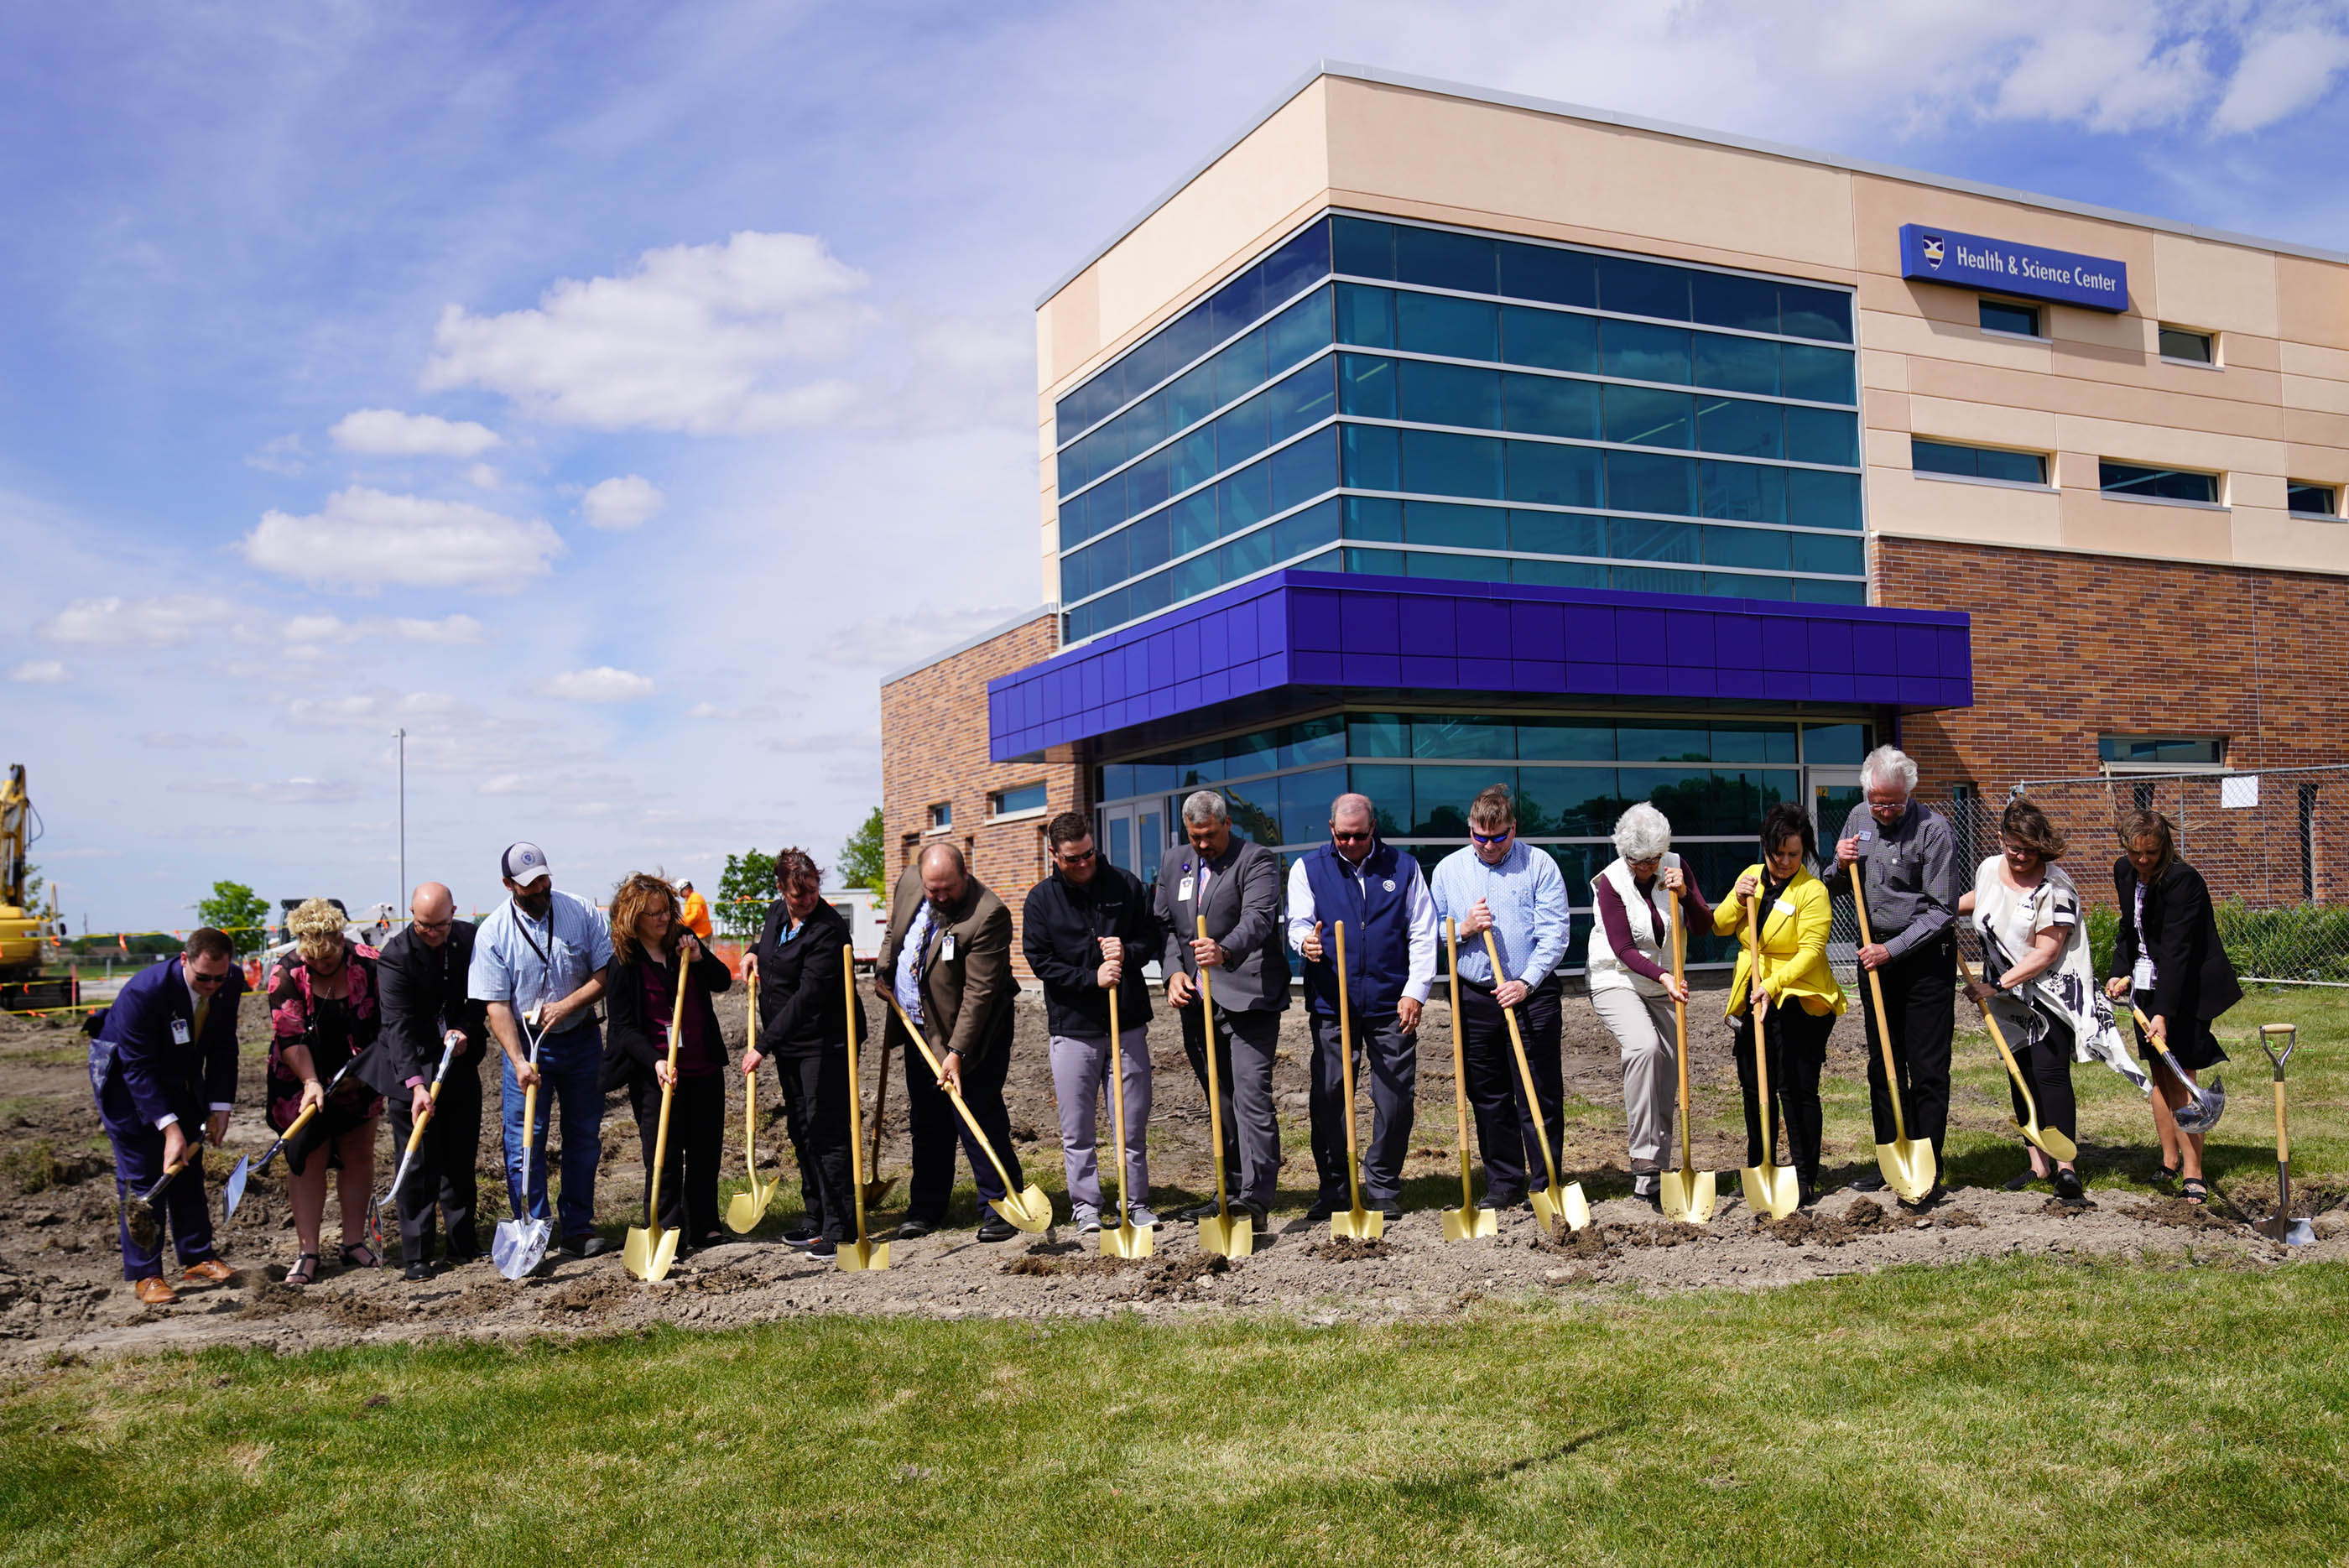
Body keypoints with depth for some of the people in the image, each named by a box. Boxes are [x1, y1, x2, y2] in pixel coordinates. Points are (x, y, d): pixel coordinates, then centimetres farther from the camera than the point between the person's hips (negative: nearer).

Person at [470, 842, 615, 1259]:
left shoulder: (582, 913, -6)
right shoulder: (492, 933, -10)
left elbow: (607, 974, -4)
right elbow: (496, 1006, -11)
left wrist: (566, 1006, -18)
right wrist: (518, 1061, -21)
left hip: (581, 1040, 2)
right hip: (526, 1042, -2)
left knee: (584, 1137, 8)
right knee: (524, 1143, -3)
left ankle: (578, 1229, 19)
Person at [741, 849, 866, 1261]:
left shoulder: (828, 929, -22)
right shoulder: (776, 913, 5)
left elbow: (808, 996, -27)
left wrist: (763, 1045, -27)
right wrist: (754, 951, 8)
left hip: (826, 1042, -9)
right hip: (788, 1042, 9)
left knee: (826, 1130, -9)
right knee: (800, 1130, 14)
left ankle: (839, 1229, -3)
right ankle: (815, 1219, 25)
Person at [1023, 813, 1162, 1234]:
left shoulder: (1126, 885, 4)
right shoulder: (1041, 899, 1)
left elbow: (1155, 935, 9)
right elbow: (1040, 961, -4)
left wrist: (1127, 952, -12)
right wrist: (1092, 978, -15)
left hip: (1127, 1022, 1)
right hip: (1072, 1026, -1)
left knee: (1133, 1124, 6)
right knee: (1077, 1129, 3)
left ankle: (1137, 1204, 16)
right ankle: (1087, 1207, 13)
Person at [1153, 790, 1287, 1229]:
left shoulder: (1257, 860, -5)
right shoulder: (1173, 867, 15)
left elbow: (1258, 919, -20)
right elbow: (1164, 925, 14)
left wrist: (1224, 951, -40)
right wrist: (1174, 970, -5)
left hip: (1247, 998, -6)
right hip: (1196, 1000, 6)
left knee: (1251, 1095, -13)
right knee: (1220, 1100, 13)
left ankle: (1255, 1199, -15)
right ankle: (1231, 1190, 23)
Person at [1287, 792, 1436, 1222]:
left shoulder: (1403, 867, 9)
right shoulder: (1308, 868, 9)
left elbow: (1423, 935, 7)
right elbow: (1298, 923, 1)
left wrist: (1415, 992, -3)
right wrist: (1306, 941, -24)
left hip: (1392, 1006, 0)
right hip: (1331, 1005, 0)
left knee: (1395, 1100, 1)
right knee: (1327, 1099, 0)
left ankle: (1383, 1187, 15)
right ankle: (1334, 1189, 13)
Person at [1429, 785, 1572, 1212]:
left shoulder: (1539, 865, -1)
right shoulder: (1448, 869, 8)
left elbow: (1554, 934, -6)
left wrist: (1526, 982, -17)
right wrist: (1464, 929, -9)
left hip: (1531, 995, -3)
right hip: (1474, 998, 3)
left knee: (1540, 1095, 0)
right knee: (1487, 1097, 8)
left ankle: (1546, 1184, 9)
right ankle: (1504, 1184, 18)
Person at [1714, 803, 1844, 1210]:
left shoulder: (1812, 891, -11)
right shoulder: (1751, 876, 9)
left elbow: (1810, 951, -19)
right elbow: (1719, 927, 11)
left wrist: (1772, 985, -30)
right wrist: (1738, 900, -8)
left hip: (1799, 1000, -6)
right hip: (1754, 999, 6)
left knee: (1796, 1088, -7)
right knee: (1754, 1087, 12)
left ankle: (1806, 1180, 2)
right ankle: (1760, 1170, 27)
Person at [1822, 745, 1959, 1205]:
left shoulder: (1934, 830, -14)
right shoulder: (1858, 819, 6)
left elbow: (1941, 911, -14)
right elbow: (1837, 889, 17)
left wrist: (1893, 949, -19)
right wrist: (1842, 867, -6)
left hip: (1926, 955, -6)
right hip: (1876, 953, 6)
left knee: (1927, 1069, -4)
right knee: (1882, 1064, 11)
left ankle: (1928, 1171, 2)